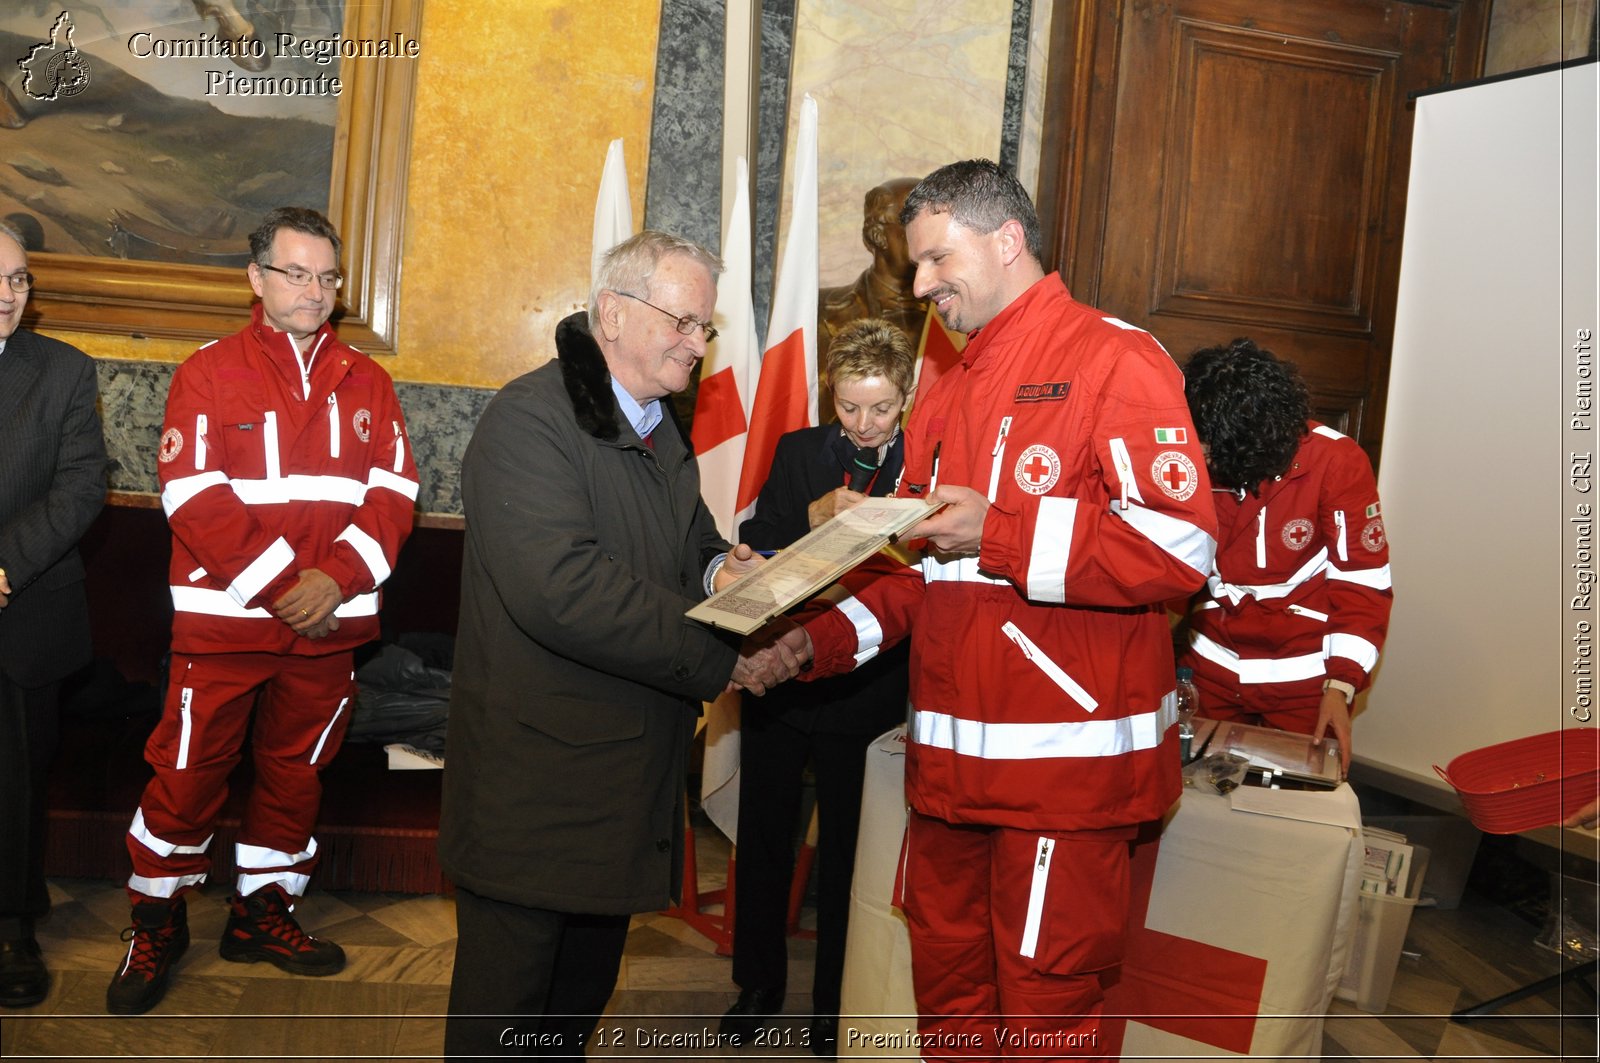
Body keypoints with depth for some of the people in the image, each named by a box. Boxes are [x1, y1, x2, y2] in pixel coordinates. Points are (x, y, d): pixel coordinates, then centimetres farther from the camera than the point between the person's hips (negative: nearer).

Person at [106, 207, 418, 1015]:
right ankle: (157, 924, 24)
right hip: (222, 619, -3)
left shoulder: (366, 382, 8)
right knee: (188, 774, 4)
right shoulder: (209, 373, -2)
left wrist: (335, 578, -14)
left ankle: (263, 912, 31)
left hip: (329, 623, 3)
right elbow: (192, 497, -11)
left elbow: (393, 492, 1)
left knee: (296, 772, 14)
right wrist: (281, 587, -17)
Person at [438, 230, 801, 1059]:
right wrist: (720, 661, -25)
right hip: (535, 779, -8)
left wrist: (720, 567, -3)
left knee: (585, 992, 21)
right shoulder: (530, 418, -16)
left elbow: (694, 540, 23)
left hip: (630, 777, 9)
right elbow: (560, 588, -28)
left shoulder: (661, 431, 14)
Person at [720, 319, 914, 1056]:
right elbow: (752, 549, -4)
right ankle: (759, 982, 37)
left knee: (846, 851, 12)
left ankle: (834, 1004, 31)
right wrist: (814, 516, -21)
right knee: (764, 838, 15)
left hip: (865, 693, -2)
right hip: (780, 682, 3)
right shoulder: (799, 453, 2)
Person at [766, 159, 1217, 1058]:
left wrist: (997, 533, -19)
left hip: (1066, 758, -7)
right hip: (951, 761, 8)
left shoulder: (1113, 359, -8)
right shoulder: (946, 396, 17)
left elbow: (1181, 545, -19)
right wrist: (814, 641, 2)